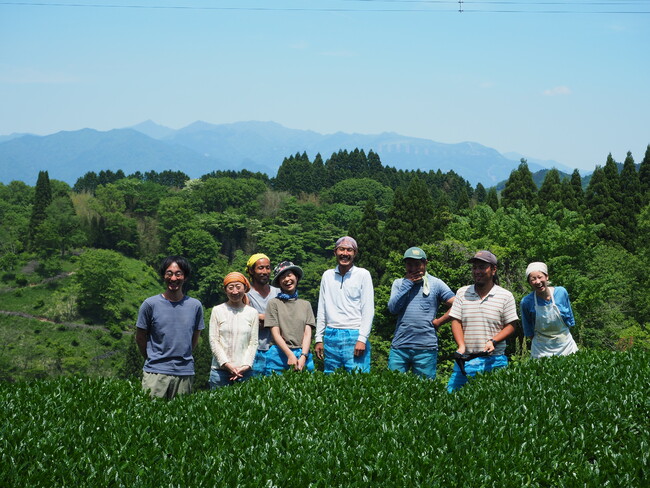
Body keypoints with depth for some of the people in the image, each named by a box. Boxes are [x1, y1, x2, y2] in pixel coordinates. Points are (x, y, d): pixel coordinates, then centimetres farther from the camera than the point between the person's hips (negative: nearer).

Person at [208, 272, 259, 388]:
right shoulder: (217, 311, 3)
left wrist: (246, 365, -8)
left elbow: (253, 343, 5)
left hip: (245, 371, 1)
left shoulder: (252, 313, 6)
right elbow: (213, 341, 0)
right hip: (220, 370, -1)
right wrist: (227, 364, -9)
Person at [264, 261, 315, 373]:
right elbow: (275, 333, -2)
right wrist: (290, 355, -13)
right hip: (279, 355, -2)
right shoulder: (274, 303, 4)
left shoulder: (306, 304, 12)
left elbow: (307, 333, 4)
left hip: (303, 355, 2)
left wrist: (303, 356, -11)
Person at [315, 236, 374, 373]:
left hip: (354, 335, -4)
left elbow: (368, 311, -2)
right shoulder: (327, 275, 12)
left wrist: (362, 339, -11)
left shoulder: (363, 274, 1)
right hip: (331, 336, 4)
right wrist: (319, 339, 10)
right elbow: (321, 310, 16)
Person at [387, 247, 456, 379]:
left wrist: (438, 322, -4)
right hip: (399, 348, 2)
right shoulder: (399, 283, 12)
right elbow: (392, 308, -3)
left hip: (426, 348, -2)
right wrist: (408, 283, -4)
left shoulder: (436, 284, 5)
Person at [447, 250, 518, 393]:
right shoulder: (462, 293, 9)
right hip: (465, 359, 2)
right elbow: (456, 322, 5)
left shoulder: (505, 296, 3)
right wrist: (462, 345, -11)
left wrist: (493, 341, -12)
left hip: (494, 360, -2)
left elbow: (510, 326, 3)